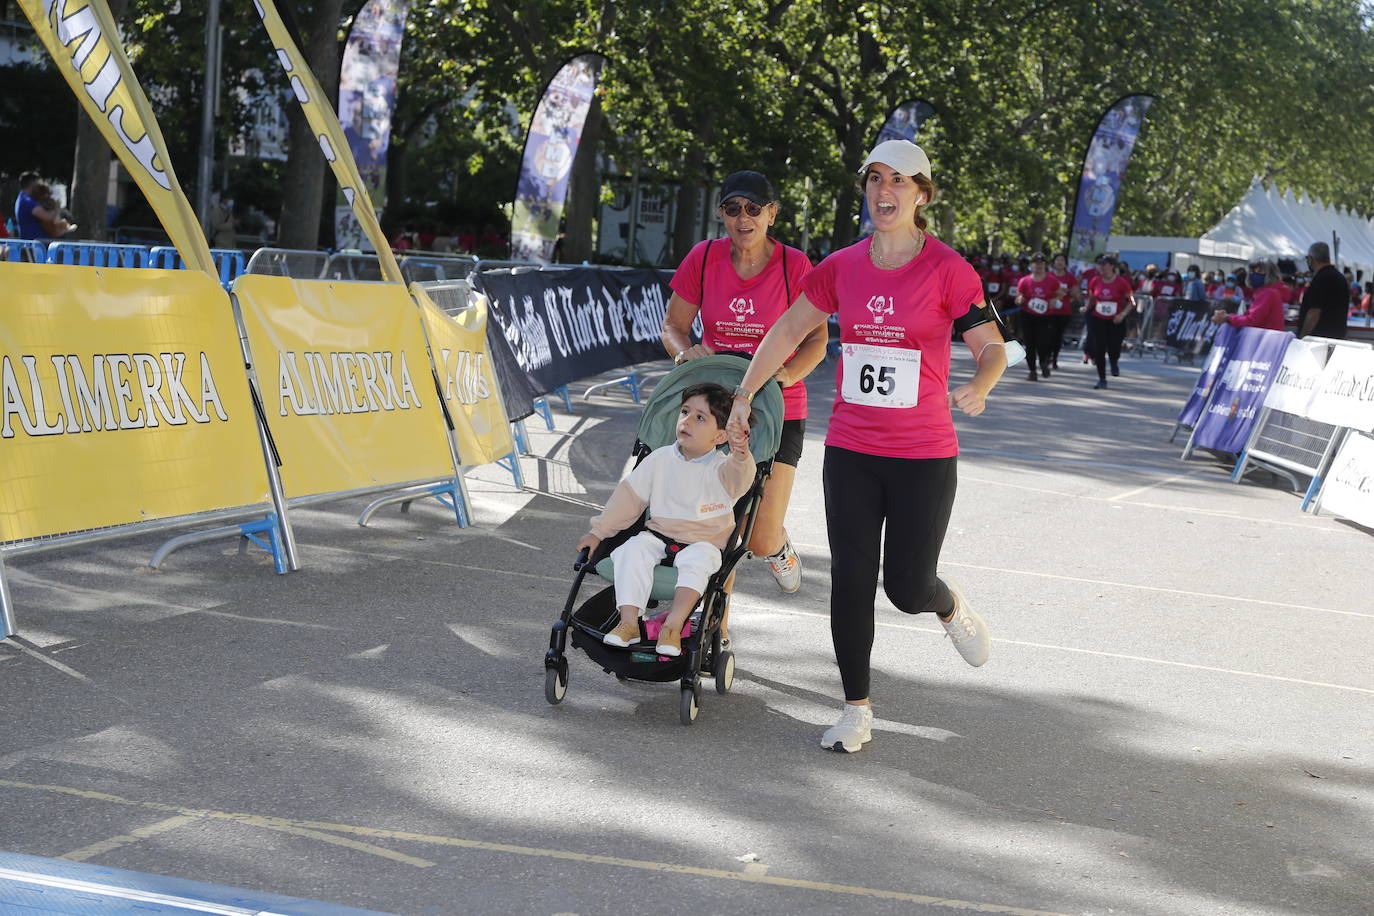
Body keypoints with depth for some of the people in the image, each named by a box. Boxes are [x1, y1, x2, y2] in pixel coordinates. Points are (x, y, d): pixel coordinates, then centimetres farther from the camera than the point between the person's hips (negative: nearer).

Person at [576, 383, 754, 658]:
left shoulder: (721, 468, -7)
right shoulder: (660, 460, 5)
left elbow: (738, 481, -31)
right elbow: (630, 496, 11)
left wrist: (741, 457, -55)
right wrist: (599, 532, 10)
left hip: (702, 544, -3)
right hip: (658, 537, 3)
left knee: (698, 560, -35)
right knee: (633, 549, -25)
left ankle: (673, 625, -35)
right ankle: (628, 622, -29)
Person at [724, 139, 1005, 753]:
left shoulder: (947, 269, -7)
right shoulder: (842, 267, 3)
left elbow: (992, 346, -6)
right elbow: (788, 332, 14)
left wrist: (979, 387, -27)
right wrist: (744, 394, 14)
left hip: (923, 455, -3)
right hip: (849, 449, 3)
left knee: (908, 588, 0)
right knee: (850, 581, 2)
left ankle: (951, 609, 38)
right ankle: (856, 711, 14)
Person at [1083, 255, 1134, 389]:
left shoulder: (1121, 282, -8)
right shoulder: (1095, 281, 2)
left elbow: (1131, 302, -4)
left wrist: (1123, 314, -17)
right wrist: (1087, 307, -5)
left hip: (1116, 321, -3)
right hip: (1098, 320, 3)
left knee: (1113, 351, -6)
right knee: (1099, 350, -2)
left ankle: (1114, 363, 32)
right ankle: (1102, 379, 10)